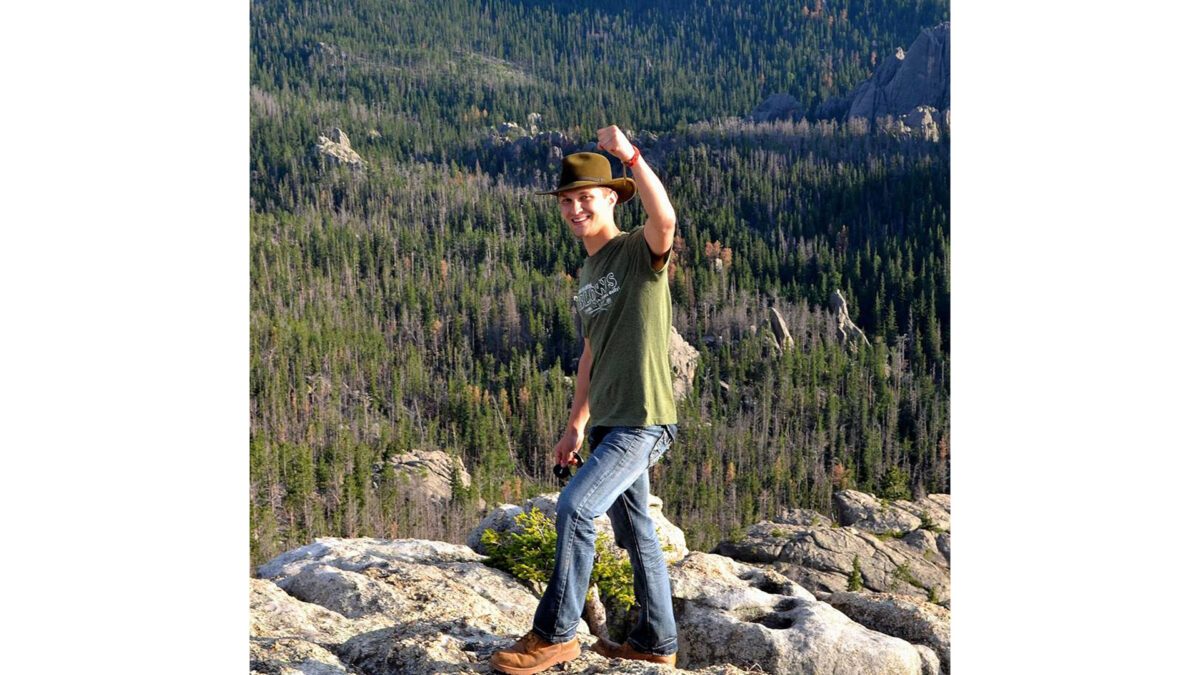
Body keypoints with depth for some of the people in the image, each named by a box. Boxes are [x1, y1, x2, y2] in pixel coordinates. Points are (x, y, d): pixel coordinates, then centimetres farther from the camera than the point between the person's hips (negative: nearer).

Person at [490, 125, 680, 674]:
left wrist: (631, 156, -42)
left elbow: (665, 219, -34)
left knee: (576, 507, -19)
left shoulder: (641, 251, -9)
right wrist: (576, 422, 21)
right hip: (608, 423, 9)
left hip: (643, 421, -9)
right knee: (633, 532, 15)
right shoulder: (589, 272, 16)